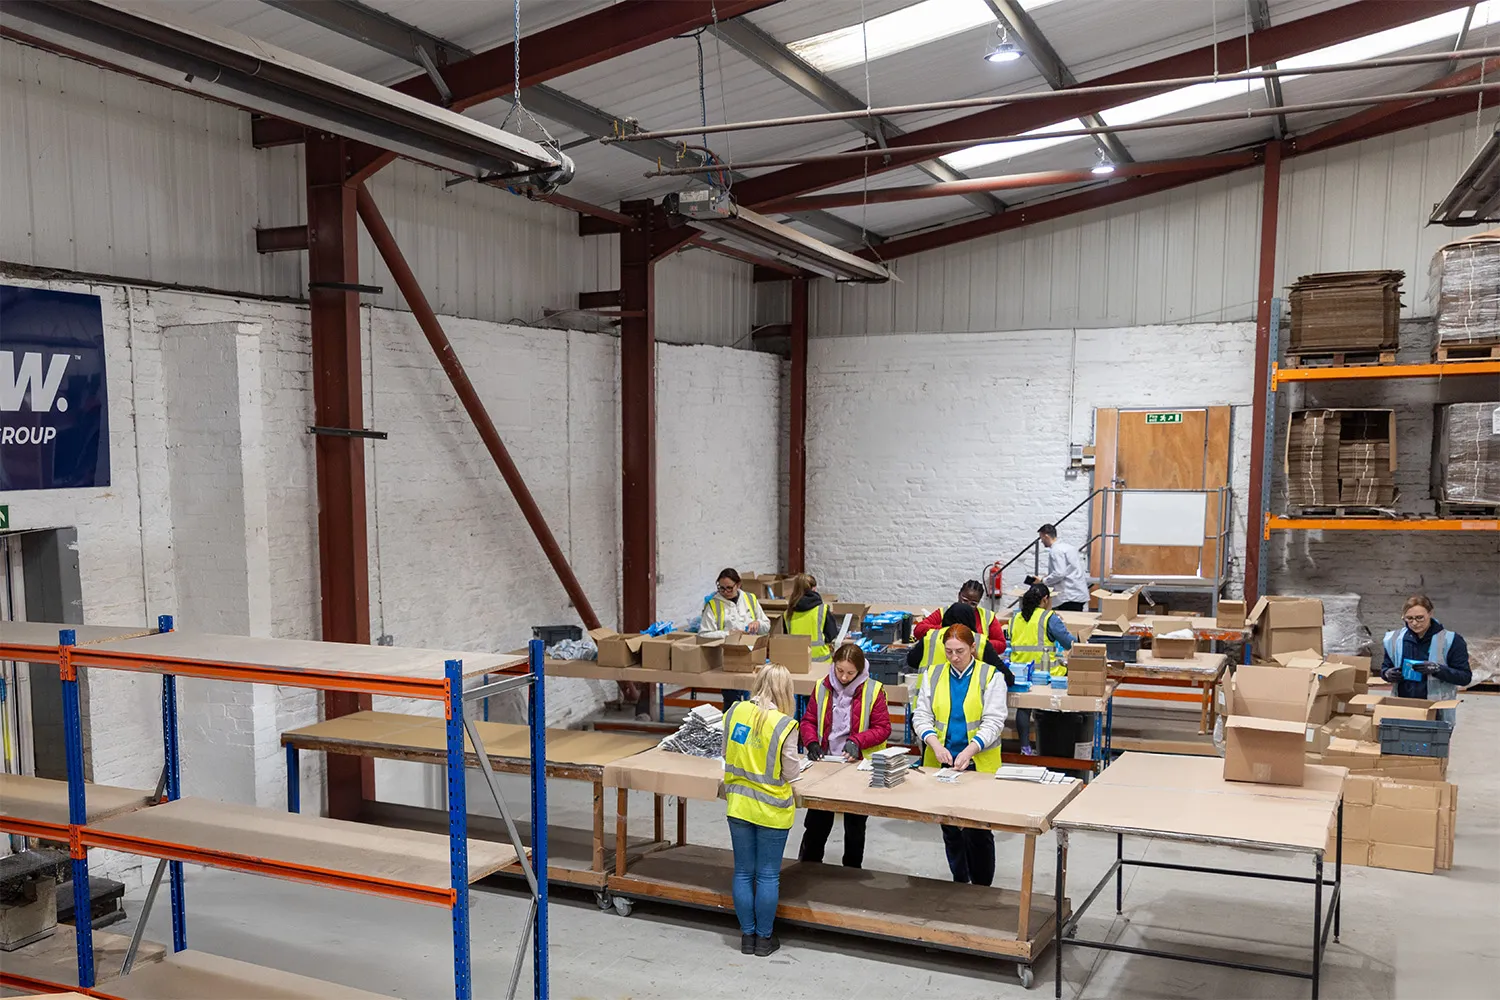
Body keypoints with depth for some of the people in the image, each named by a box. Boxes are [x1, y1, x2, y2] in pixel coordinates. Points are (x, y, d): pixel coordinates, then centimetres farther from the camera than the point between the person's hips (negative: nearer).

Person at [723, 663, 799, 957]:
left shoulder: (735, 711, -7)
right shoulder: (783, 725, -20)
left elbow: (727, 754, 6)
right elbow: (791, 772, -11)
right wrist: (797, 759, 9)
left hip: (739, 804, 4)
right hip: (771, 810, -4)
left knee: (743, 873, 15)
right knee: (768, 876, 11)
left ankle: (748, 935, 25)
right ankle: (764, 938, 21)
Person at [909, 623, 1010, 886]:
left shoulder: (991, 676, -2)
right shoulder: (933, 675, 7)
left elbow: (993, 721, -9)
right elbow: (921, 715, 3)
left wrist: (969, 750, -23)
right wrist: (936, 744, -15)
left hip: (978, 763, -3)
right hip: (941, 763, 3)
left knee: (978, 831, -3)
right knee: (950, 828, 11)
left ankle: (982, 888, 13)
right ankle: (958, 882, 26)